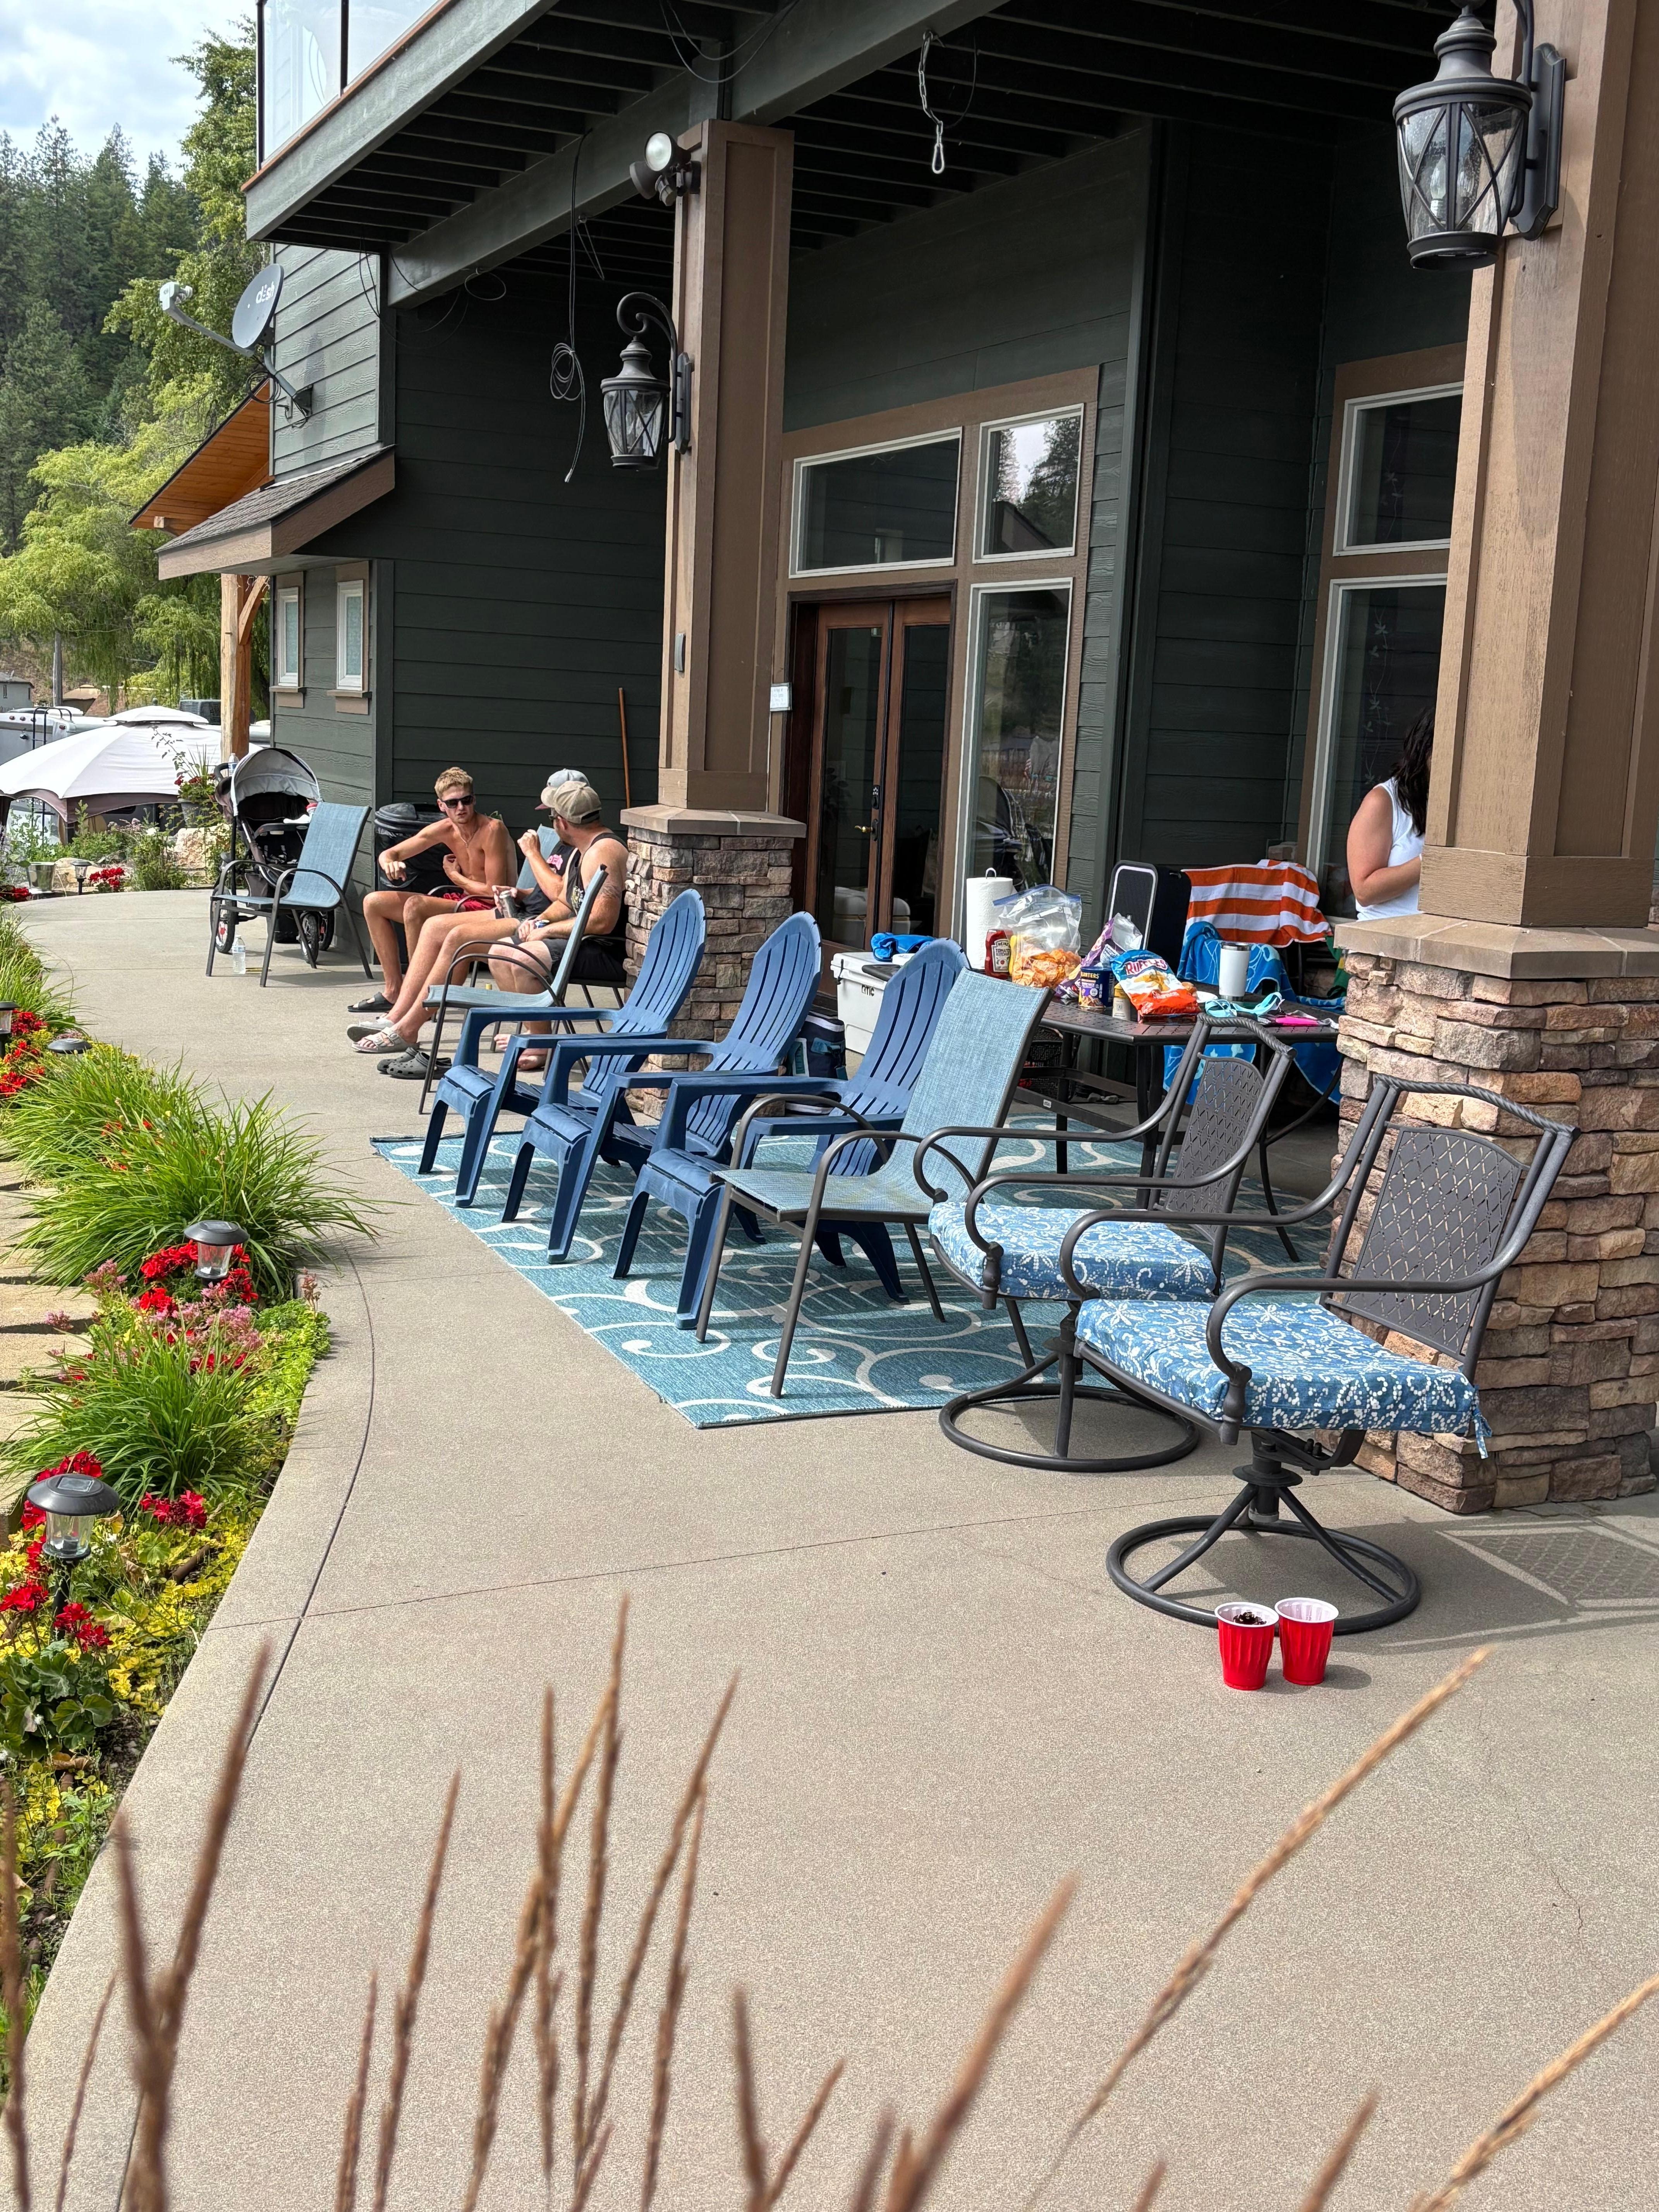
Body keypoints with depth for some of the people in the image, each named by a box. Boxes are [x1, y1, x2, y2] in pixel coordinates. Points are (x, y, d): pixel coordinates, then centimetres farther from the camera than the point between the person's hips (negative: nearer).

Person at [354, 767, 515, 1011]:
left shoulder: (493, 829, -17)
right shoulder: (445, 830, 3)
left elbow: (495, 891, -19)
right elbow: (389, 854, 7)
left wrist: (457, 877, -4)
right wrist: (390, 864, -18)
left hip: (491, 909, -9)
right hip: (464, 902, 9)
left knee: (415, 905, -30)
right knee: (373, 903, 6)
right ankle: (394, 991, 5)